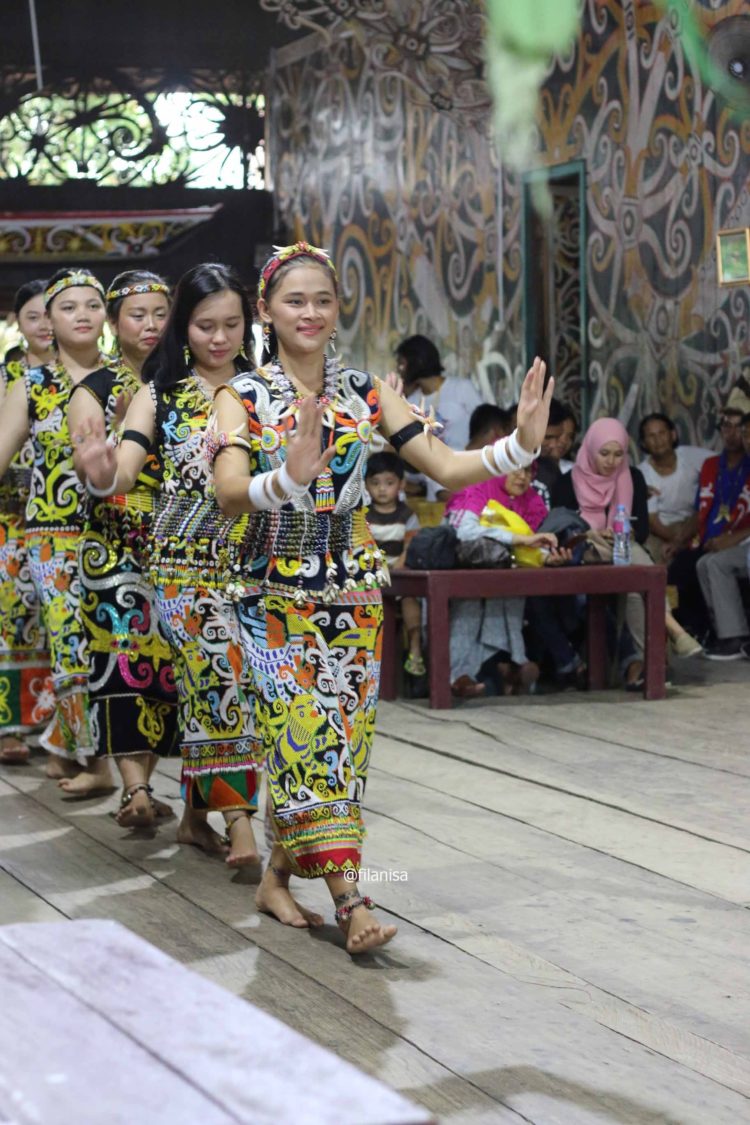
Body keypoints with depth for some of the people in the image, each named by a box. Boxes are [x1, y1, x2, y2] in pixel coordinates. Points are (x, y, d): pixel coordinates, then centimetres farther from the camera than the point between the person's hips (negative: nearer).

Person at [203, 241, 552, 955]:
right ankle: (349, 898, -16)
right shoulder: (242, 397, -4)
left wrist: (520, 444, -20)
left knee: (338, 732, 2)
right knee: (306, 732, -13)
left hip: (353, 590, 3)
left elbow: (447, 467, -2)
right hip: (277, 593, -3)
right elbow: (229, 493, -21)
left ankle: (278, 877, 19)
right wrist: (289, 477, -41)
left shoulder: (367, 394, 5)